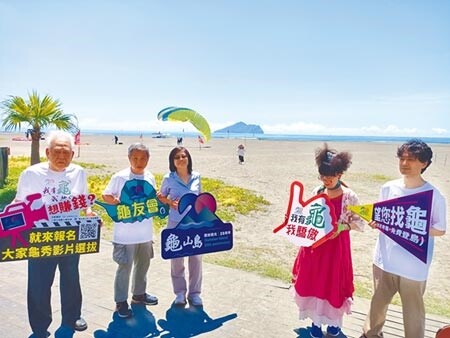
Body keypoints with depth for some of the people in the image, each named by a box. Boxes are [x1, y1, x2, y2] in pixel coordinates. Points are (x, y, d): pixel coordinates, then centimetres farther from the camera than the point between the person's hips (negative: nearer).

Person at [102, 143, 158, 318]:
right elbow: (105, 196, -5)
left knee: (143, 264, 19)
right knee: (124, 267, 5)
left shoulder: (150, 177, 3)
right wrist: (118, 203, -21)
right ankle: (121, 301, 21)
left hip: (145, 231, 5)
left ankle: (139, 293, 39)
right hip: (125, 233, -5)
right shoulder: (119, 177, -12)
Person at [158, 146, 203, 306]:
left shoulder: (196, 177, 1)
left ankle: (194, 293, 21)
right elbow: (161, 197, 7)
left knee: (196, 258, 5)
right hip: (176, 224, -1)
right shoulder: (168, 178, -5)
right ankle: (180, 292, 25)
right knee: (177, 259, 8)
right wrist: (170, 203, -13)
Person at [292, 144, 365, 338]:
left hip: (336, 247, -3)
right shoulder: (317, 192, -2)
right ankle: (316, 321, 31)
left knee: (334, 283, 10)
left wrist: (342, 227, -24)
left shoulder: (349, 196, -14)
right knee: (312, 282, 12)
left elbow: (360, 223, -8)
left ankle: (334, 321, 35)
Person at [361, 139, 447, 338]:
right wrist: (375, 222, -12)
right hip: (385, 259, 4)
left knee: (413, 310, 10)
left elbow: (440, 229, -4)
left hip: (414, 266, -4)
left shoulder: (433, 195, -12)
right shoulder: (388, 188, -1)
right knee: (378, 302, 20)